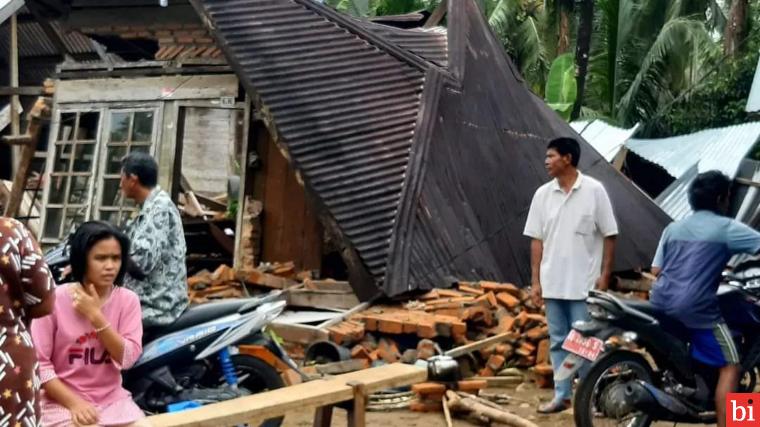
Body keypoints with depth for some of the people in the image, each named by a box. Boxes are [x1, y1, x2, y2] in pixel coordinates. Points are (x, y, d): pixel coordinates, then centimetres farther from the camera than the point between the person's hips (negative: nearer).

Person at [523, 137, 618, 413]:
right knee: (558, 341, 11)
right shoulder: (543, 194, 4)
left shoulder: (594, 190, -7)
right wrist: (535, 281, 3)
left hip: (584, 283, -4)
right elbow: (537, 240, 6)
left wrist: (604, 275, -8)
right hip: (552, 283, 4)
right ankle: (562, 395, 19)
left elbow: (609, 236, -3)